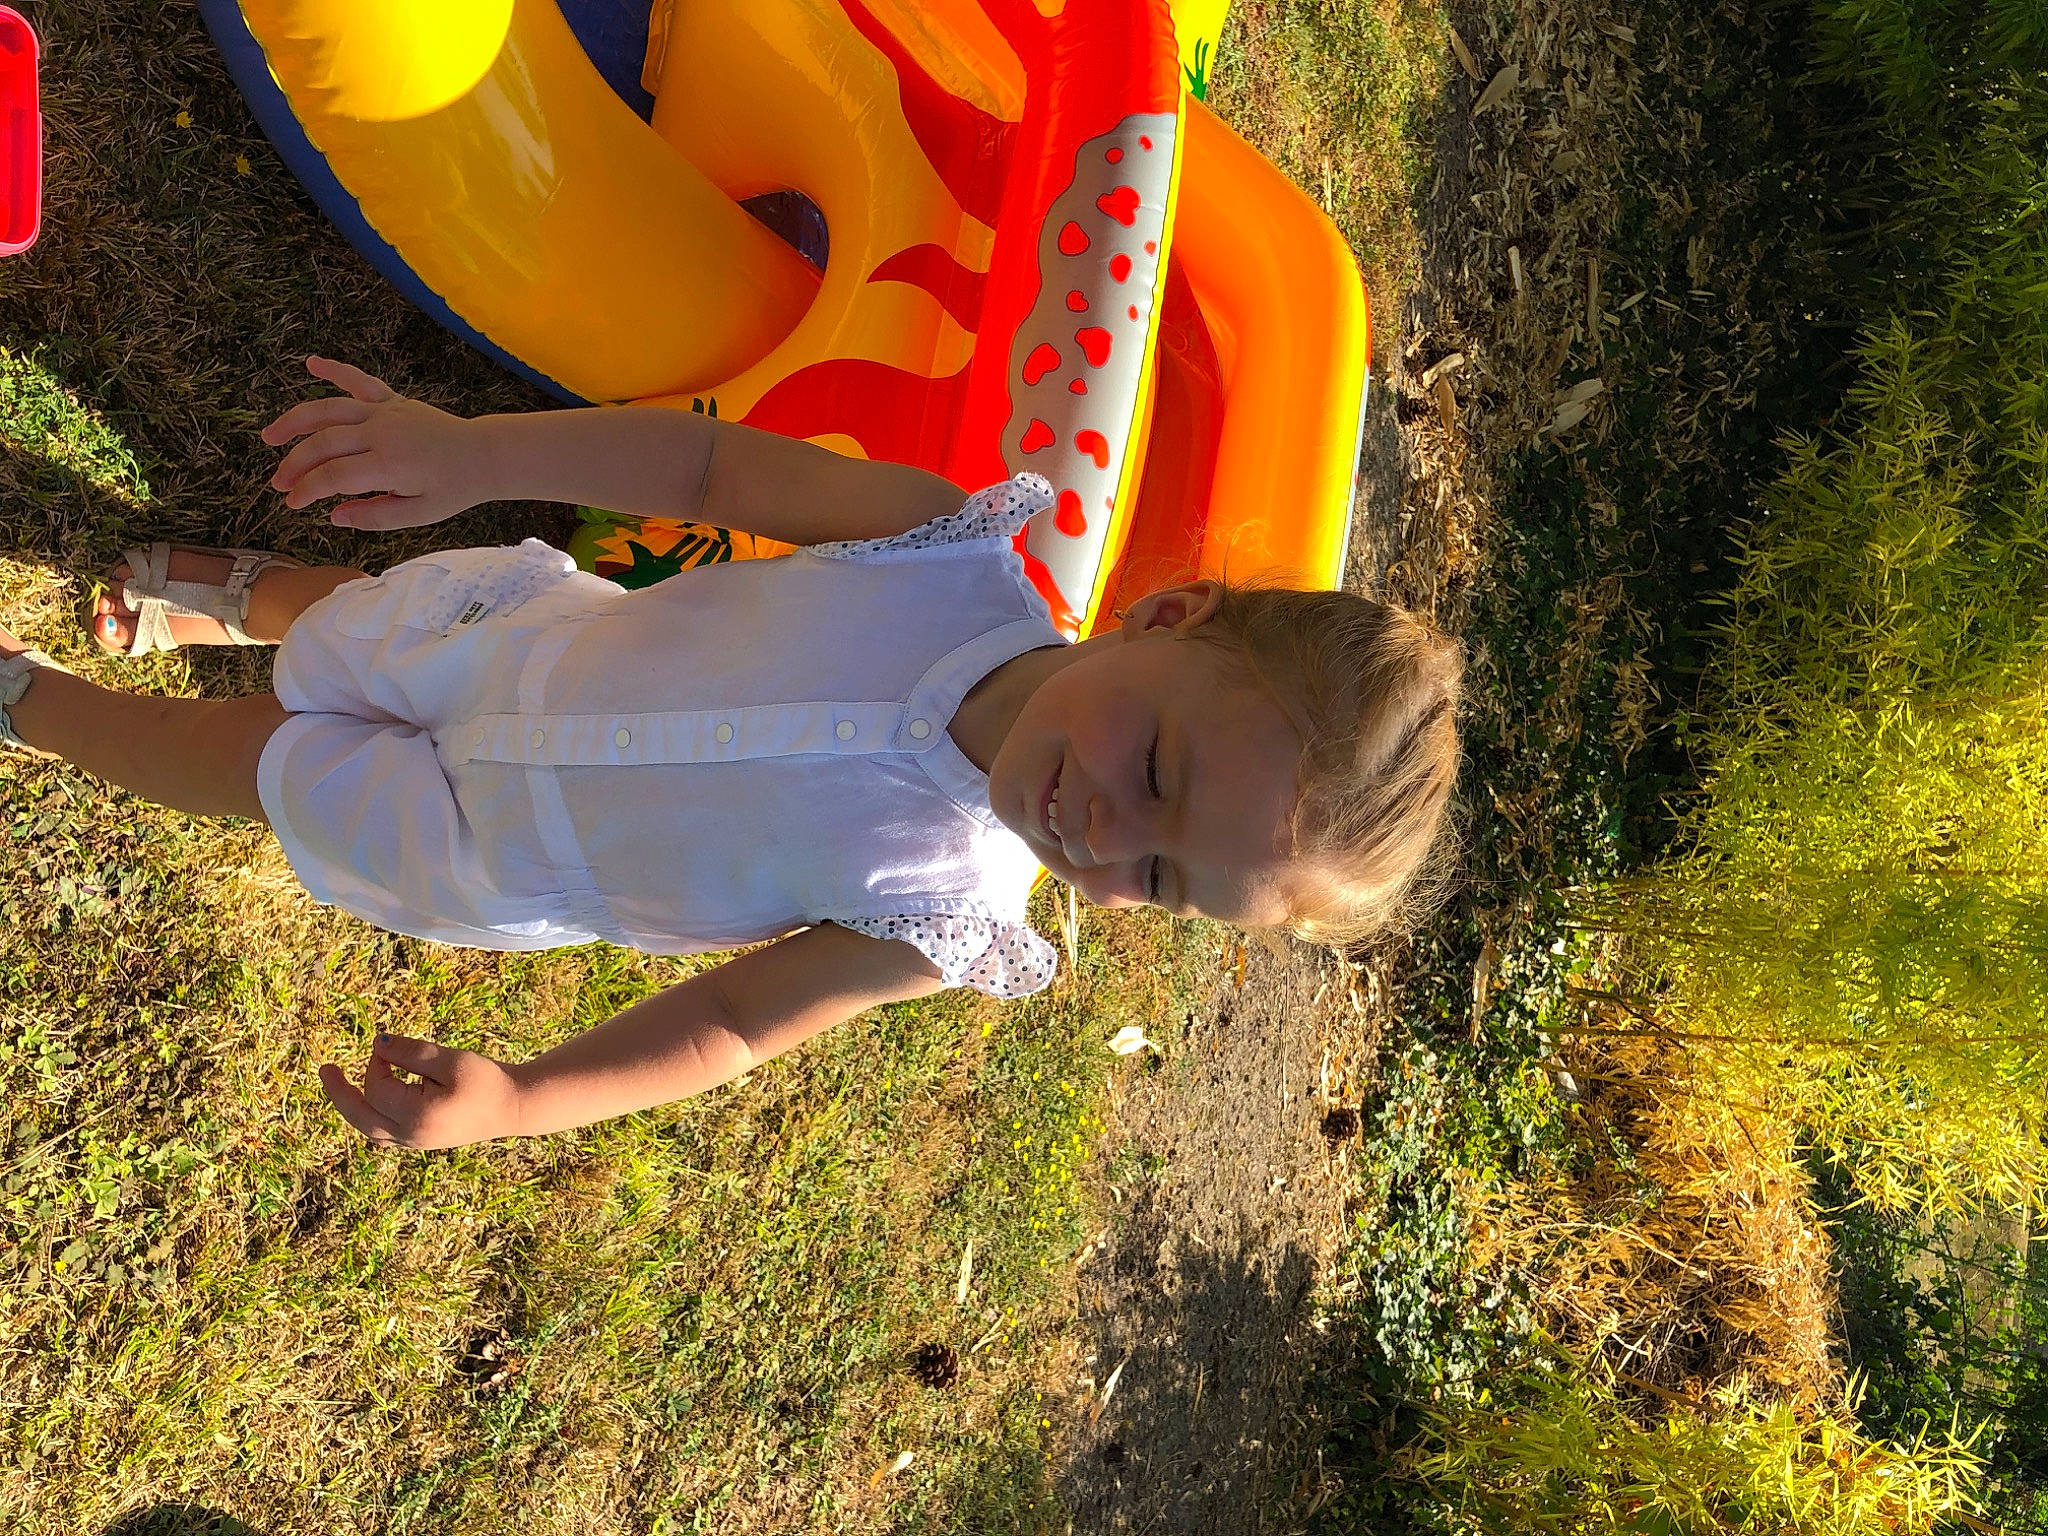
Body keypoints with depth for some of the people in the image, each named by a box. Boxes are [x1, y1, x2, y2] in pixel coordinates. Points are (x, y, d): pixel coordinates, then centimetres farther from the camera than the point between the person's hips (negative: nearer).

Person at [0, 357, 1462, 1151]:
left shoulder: (946, 913, -34)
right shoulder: (954, 545, -33)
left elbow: (733, 1020, -21)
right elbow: (711, 459, -21)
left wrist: (511, 1102, -30)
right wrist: (472, 451, -30)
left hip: (484, 858, -1)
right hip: (517, 622, 1)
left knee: (242, 758, 12)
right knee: (347, 615, 22)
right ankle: (224, 590, 60)